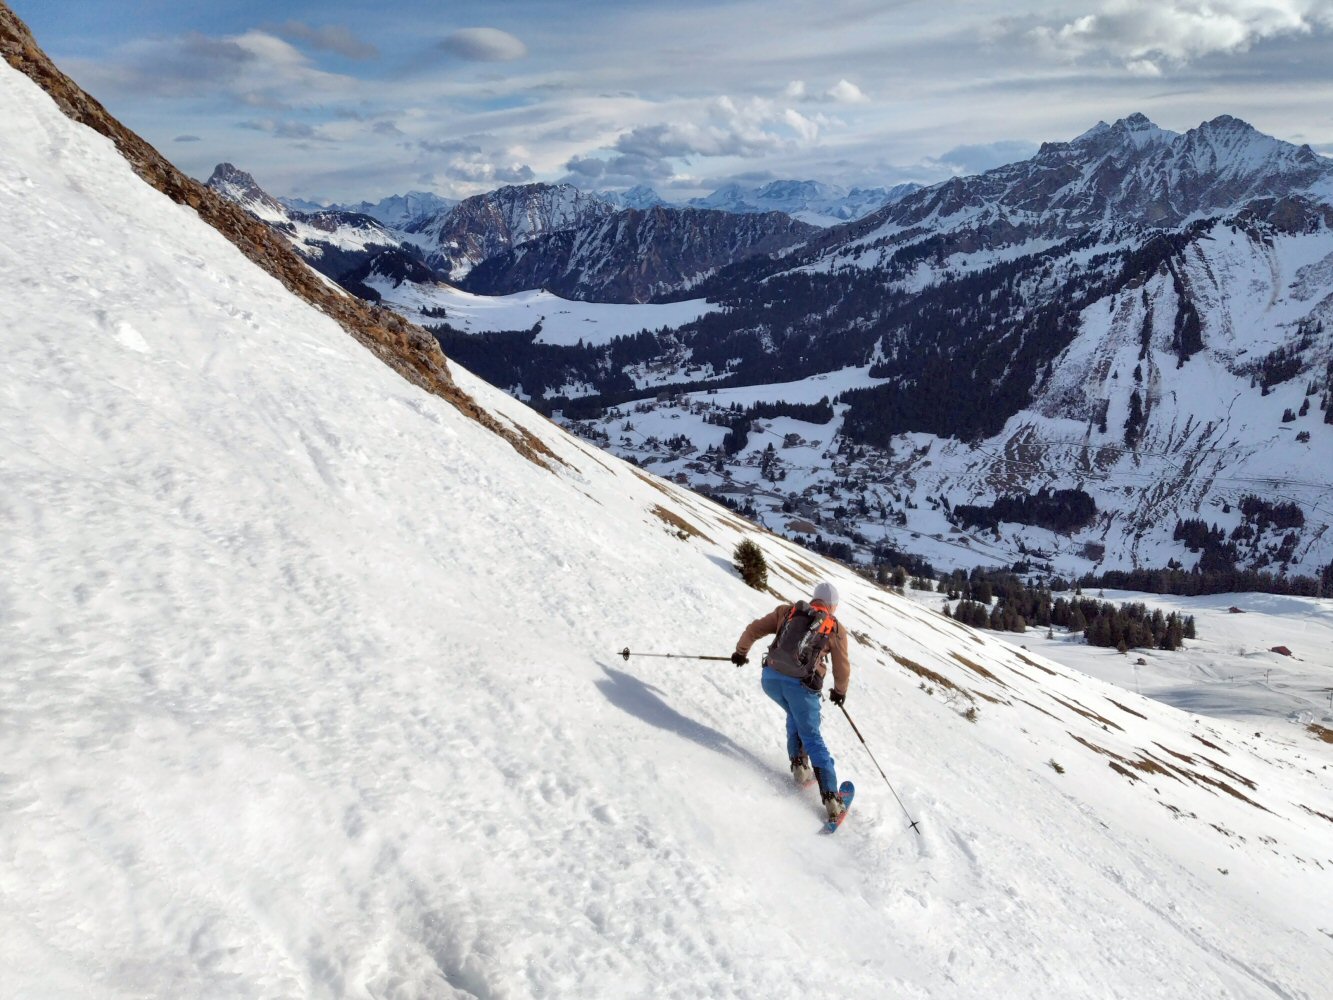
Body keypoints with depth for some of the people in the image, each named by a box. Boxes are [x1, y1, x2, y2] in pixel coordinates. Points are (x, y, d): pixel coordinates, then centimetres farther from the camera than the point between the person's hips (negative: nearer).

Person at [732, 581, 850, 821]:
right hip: (802, 686, -2)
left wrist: (741, 651, 32)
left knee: (795, 715, 32)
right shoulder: (836, 629, 9)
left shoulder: (787, 611, 13)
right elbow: (842, 668, 15)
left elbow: (754, 629, 16)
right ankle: (830, 796, 2)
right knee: (812, 738, 9)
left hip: (771, 678, 2)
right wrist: (839, 691, 33)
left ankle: (799, 764, 21)